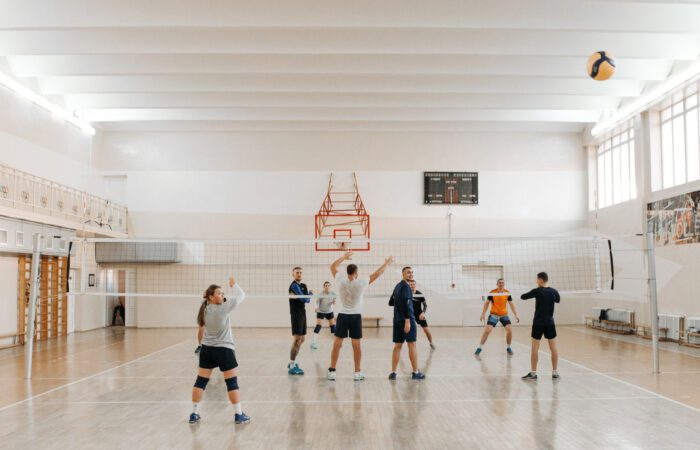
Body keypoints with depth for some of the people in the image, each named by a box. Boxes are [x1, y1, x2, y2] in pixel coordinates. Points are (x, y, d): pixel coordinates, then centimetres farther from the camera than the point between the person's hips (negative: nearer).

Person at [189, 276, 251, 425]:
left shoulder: (205, 310, 1)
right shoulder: (223, 308, -16)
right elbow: (241, 295, -5)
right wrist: (234, 284, 9)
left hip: (206, 350, 6)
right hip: (224, 350, -6)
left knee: (201, 381, 10)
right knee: (232, 383, 3)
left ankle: (194, 414, 14)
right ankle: (239, 415, 7)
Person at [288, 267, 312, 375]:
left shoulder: (303, 286, 15)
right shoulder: (294, 285, -12)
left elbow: (307, 299, 9)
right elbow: (303, 299, -17)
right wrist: (309, 294, 2)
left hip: (302, 314, 9)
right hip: (296, 315, -9)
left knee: (302, 339, 15)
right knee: (297, 340, -12)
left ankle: (292, 362, 26)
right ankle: (292, 367, -10)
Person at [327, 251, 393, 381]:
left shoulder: (341, 281, -7)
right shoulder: (361, 283, -9)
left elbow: (333, 266, 9)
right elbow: (376, 274, 3)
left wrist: (344, 257, 19)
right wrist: (387, 264, 16)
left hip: (343, 316, 1)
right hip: (356, 317, -1)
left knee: (337, 344, 4)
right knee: (356, 345, 4)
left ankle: (332, 371, 5)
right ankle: (358, 373, 8)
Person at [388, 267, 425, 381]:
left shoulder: (397, 286, 15)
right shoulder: (405, 286, -10)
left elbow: (391, 302, 24)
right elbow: (406, 303, -21)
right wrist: (407, 321, -25)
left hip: (397, 320, 8)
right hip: (407, 319, -8)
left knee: (397, 346, 7)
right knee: (412, 345, -1)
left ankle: (393, 373, 4)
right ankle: (415, 373, 4)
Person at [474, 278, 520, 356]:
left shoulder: (507, 293, -4)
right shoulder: (492, 292, -11)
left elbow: (511, 304, 2)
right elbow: (487, 303, -3)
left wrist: (516, 315, -4)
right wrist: (483, 314, -8)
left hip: (504, 314, 2)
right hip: (494, 314, -2)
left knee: (510, 330, -10)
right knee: (487, 330, -13)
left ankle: (508, 347, 12)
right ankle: (479, 348, -2)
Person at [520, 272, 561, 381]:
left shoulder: (537, 291, -10)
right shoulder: (553, 292, 1)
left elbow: (523, 297, 0)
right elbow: (558, 300, 22)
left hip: (538, 323, -3)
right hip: (550, 323, 3)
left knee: (535, 347, 1)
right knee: (553, 347, 8)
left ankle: (533, 373, 2)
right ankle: (555, 373, 11)